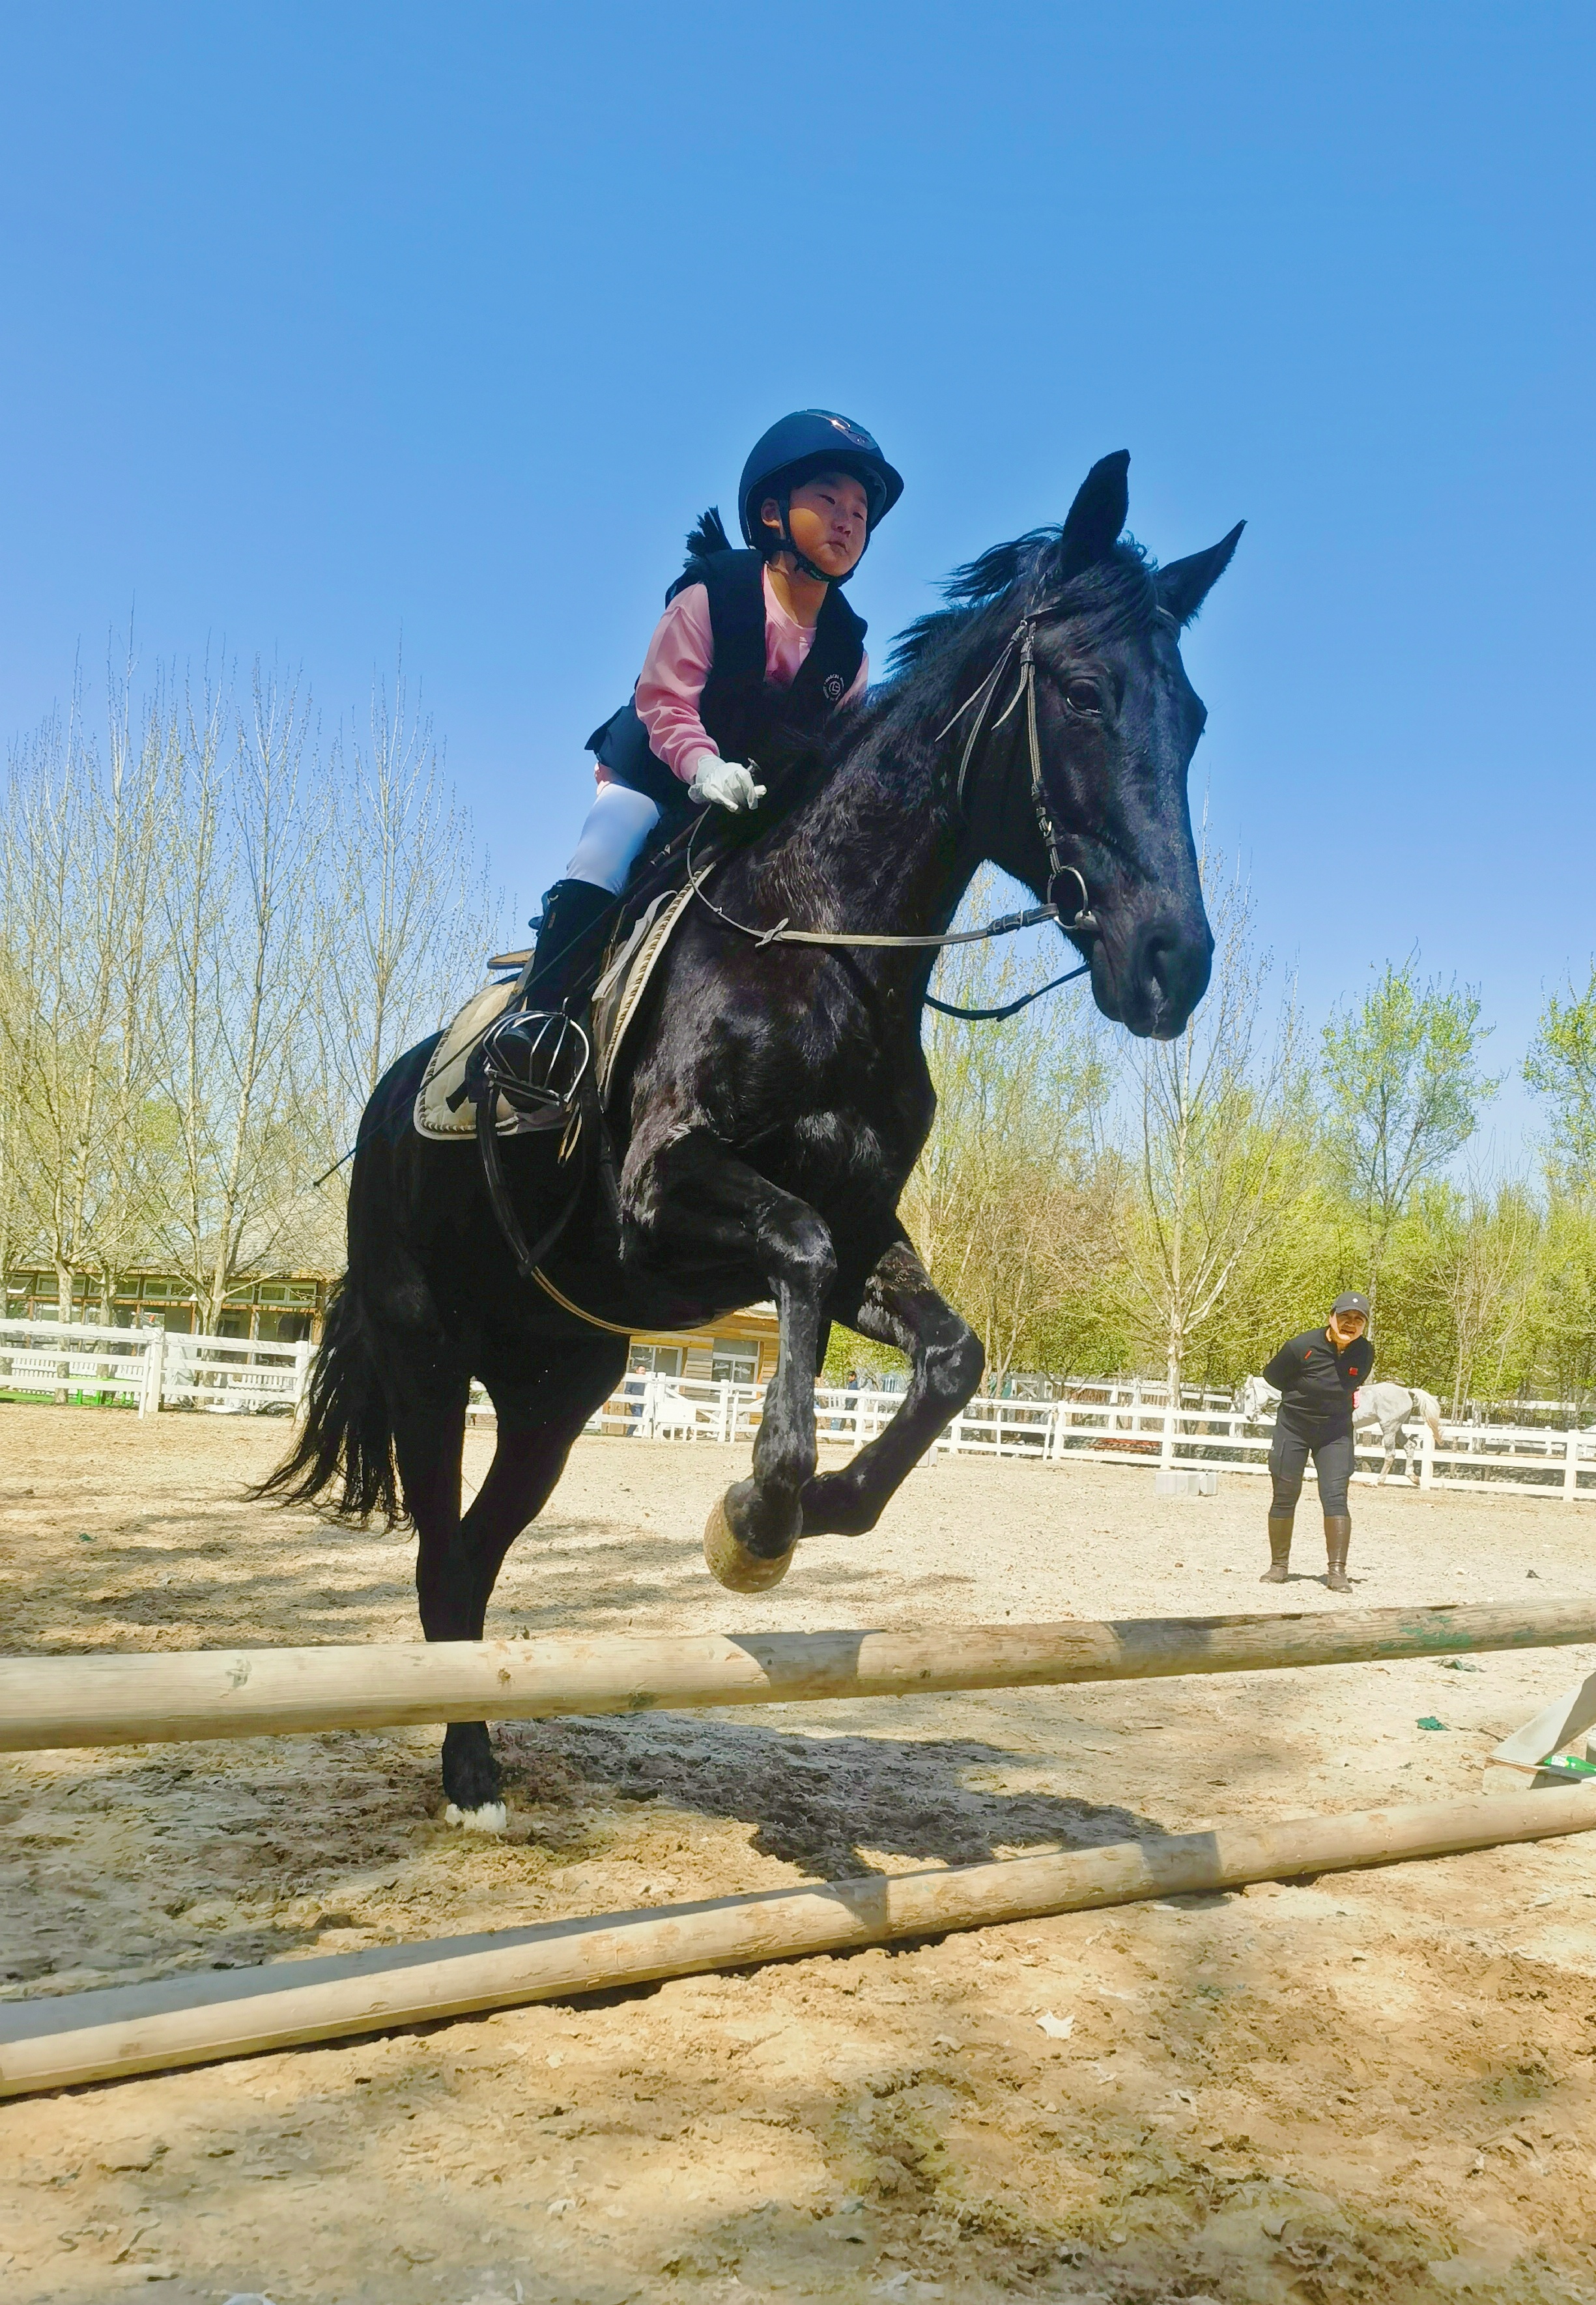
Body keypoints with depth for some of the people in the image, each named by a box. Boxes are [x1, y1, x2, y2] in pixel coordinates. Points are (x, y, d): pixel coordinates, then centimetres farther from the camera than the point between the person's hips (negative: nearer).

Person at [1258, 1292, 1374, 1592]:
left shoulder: (1365, 1352, -11)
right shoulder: (1303, 1346, -21)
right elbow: (1272, 1376, -4)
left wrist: (1333, 1399, 6)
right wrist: (1303, 1395, 3)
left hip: (1335, 1431, 1)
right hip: (1293, 1427, -1)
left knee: (1335, 1497, -11)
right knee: (1284, 1496, 4)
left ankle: (1337, 1570, -7)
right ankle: (1279, 1565, 17)